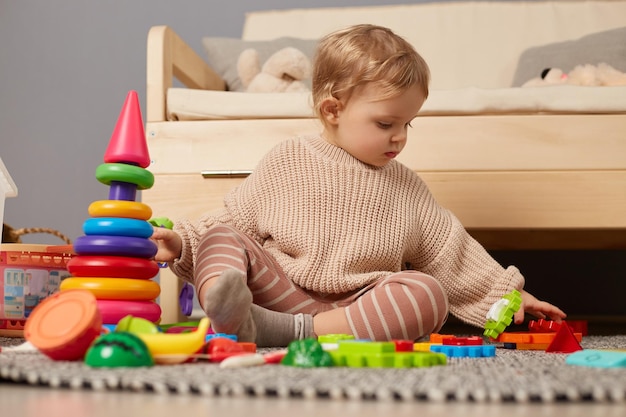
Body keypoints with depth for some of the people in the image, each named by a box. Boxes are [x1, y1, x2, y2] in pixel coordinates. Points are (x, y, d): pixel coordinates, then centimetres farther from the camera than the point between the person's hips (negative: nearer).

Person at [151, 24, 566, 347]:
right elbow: (234, 219, 11)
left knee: (429, 293, -27)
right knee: (221, 238, -20)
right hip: (279, 291, -1)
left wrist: (505, 294, 10)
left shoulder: (406, 187, 13)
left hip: (358, 306, 2)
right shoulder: (285, 163, 6)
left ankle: (295, 330, -36)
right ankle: (226, 306, -52)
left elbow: (452, 251, 16)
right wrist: (182, 241, -3)